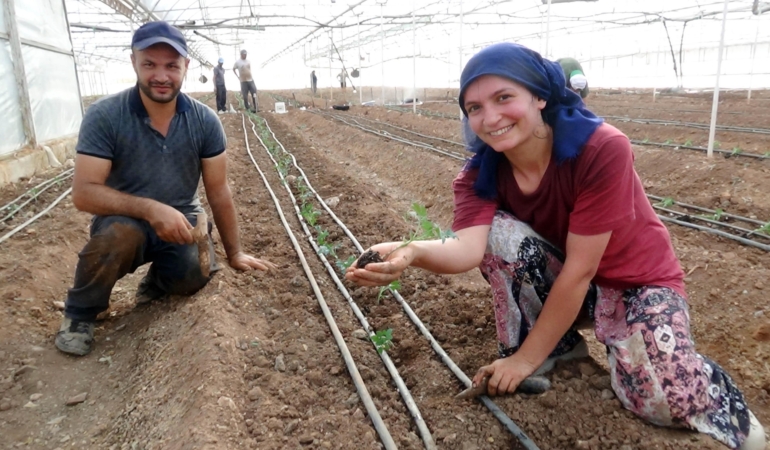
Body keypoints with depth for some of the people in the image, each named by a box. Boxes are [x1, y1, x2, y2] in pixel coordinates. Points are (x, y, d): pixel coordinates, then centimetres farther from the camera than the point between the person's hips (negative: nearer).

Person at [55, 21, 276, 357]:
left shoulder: (205, 121, -9)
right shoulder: (104, 116, -16)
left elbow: (219, 192, -3)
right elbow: (84, 193, -20)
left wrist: (234, 253, 2)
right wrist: (150, 209, -35)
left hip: (181, 220, 2)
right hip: (126, 219, -1)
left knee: (195, 276, -28)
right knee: (117, 235, -36)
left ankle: (159, 278, 13)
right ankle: (79, 313, -4)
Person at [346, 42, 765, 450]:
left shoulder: (602, 148, -30)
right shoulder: (479, 175, -16)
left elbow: (580, 268, -28)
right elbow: (468, 248, -35)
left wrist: (525, 359, -23)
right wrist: (413, 252, -58)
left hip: (635, 279, -4)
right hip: (560, 280, 4)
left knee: (663, 399, -29)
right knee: (498, 231, -25)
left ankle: (689, 369, 9)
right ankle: (559, 344, -4)